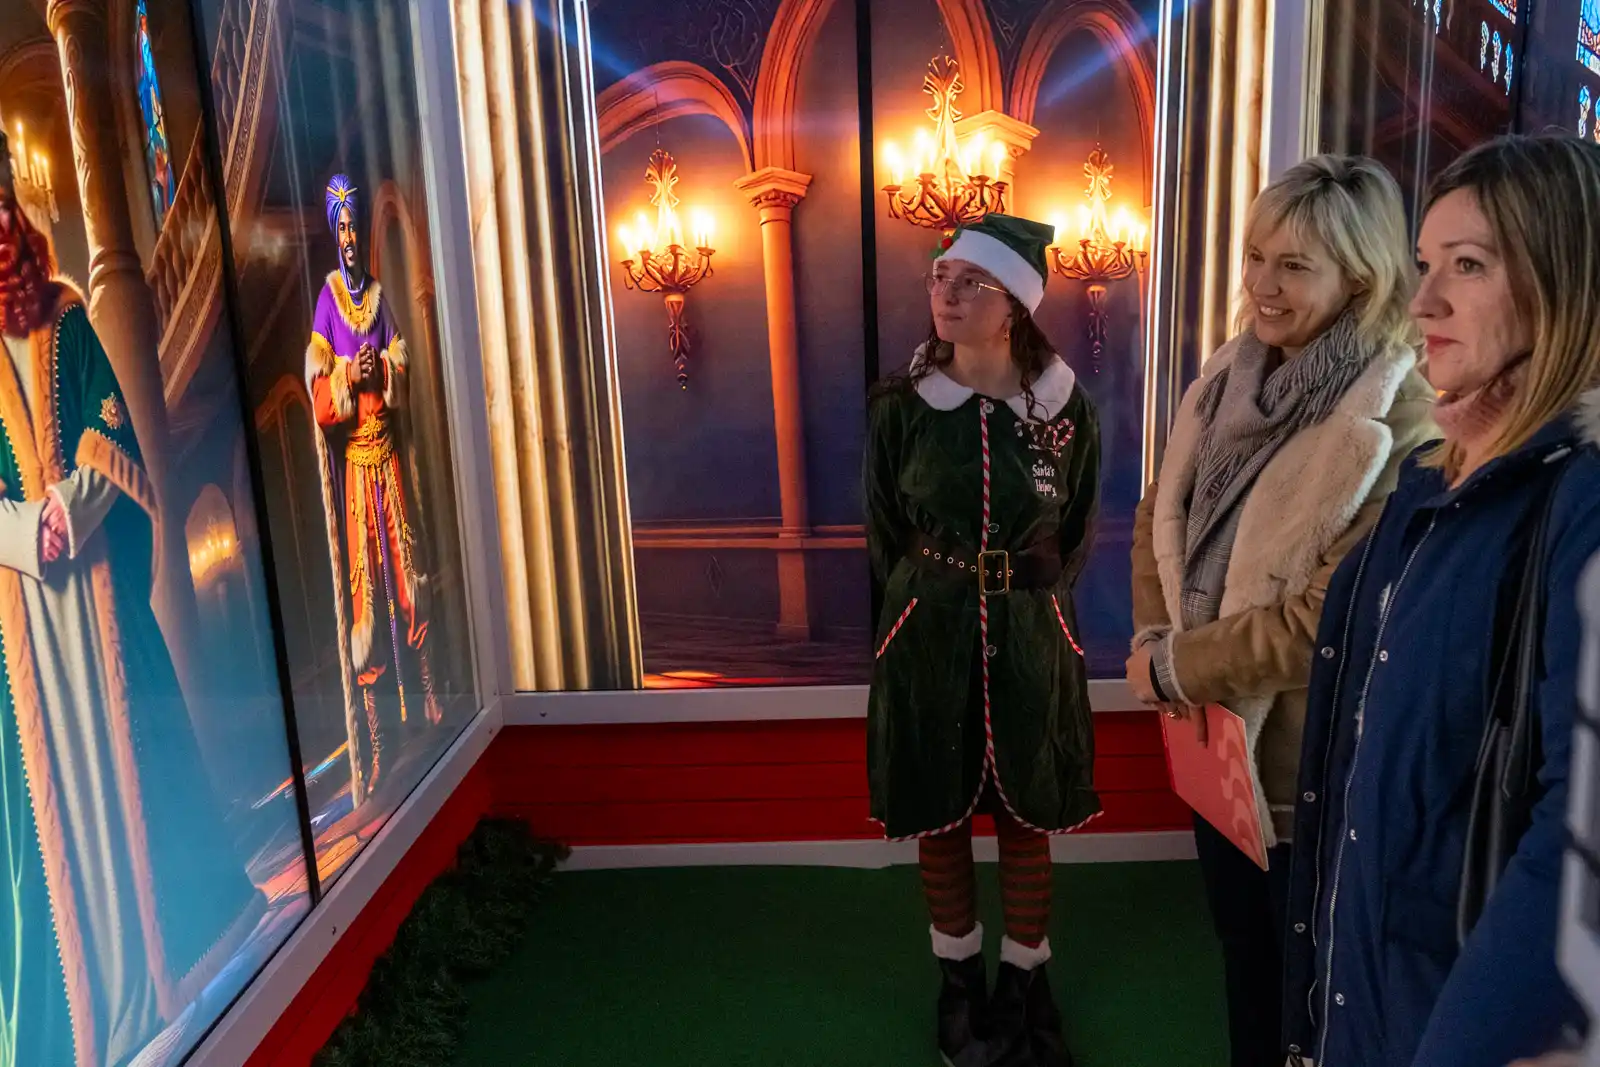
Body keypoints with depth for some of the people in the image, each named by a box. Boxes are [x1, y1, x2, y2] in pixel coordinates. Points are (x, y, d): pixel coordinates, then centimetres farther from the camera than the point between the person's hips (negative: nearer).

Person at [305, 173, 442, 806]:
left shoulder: (378, 294, 12)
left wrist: (389, 371, -9)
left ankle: (419, 692, 20)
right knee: (361, 570, -2)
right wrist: (347, 377, -22)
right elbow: (317, 391, -5)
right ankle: (370, 734, 5)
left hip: (387, 451, 4)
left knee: (400, 561, 8)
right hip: (352, 458, -4)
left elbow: (401, 370, 11)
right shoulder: (327, 299, 0)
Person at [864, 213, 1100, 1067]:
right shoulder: (901, 405, -8)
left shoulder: (1064, 407, -7)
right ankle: (959, 979, 33)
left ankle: (1023, 981, 33)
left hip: (1029, 636, 0)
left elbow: (1077, 533, 7)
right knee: (938, 813, 11)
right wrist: (939, 601, 7)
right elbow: (884, 534, 4)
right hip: (929, 635, 0)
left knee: (1027, 814, 12)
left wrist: (1022, 600, 5)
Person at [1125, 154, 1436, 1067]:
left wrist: (1174, 668, -17)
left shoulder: (1400, 424, -20)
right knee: (1243, 953, 25)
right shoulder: (1234, 377, 2)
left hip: (1310, 757, -6)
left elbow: (1335, 616, -24)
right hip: (1216, 733, 6)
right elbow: (1161, 512, 6)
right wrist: (1154, 640, -9)